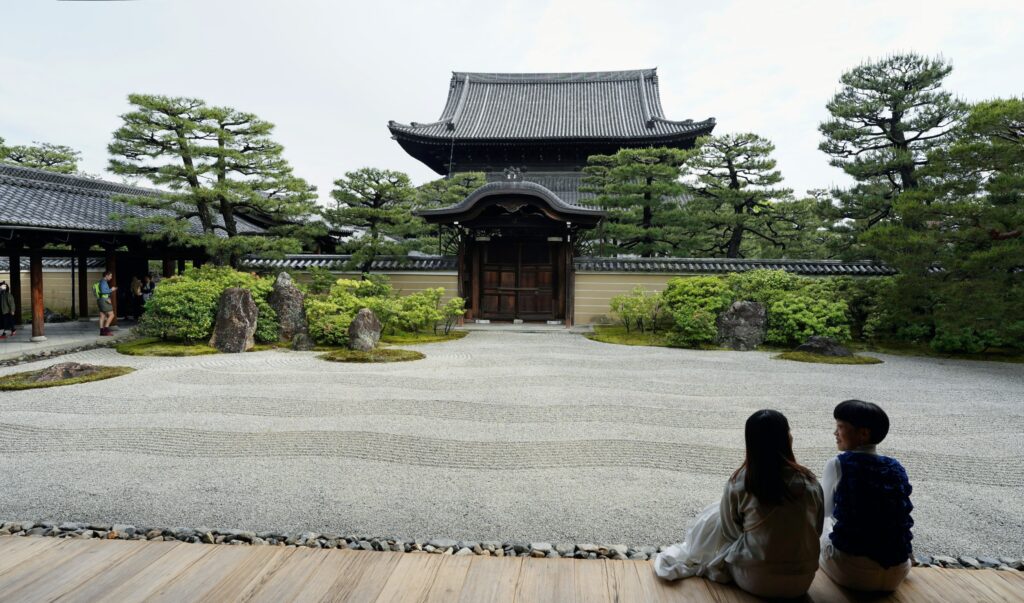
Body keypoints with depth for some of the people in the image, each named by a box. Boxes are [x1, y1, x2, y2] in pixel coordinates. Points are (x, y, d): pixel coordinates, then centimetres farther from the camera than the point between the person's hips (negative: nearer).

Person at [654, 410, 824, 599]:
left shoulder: (739, 483, -15)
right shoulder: (810, 483, -11)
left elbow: (730, 531, -2)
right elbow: (816, 530, 3)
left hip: (754, 581, -2)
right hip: (802, 582, 3)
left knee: (713, 518, 17)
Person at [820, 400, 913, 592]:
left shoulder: (838, 465, -10)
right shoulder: (897, 468, 3)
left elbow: (823, 513, 2)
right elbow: (897, 518, 13)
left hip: (849, 574, -4)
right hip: (896, 575, 5)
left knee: (822, 526, 24)